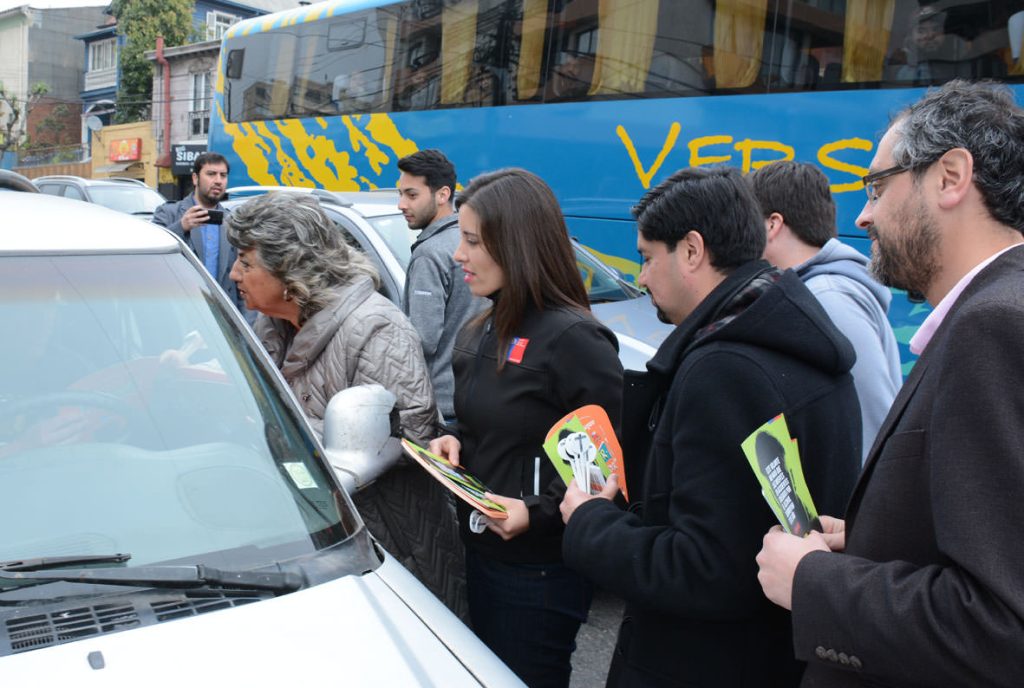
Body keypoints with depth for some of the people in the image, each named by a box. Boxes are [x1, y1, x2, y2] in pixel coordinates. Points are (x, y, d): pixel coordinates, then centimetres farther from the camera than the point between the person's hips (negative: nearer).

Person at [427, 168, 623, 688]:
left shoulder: (574, 339, -19)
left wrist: (537, 511, -27)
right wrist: (452, 443, -1)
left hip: (540, 570, -8)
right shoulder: (481, 335, 7)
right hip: (481, 551, 8)